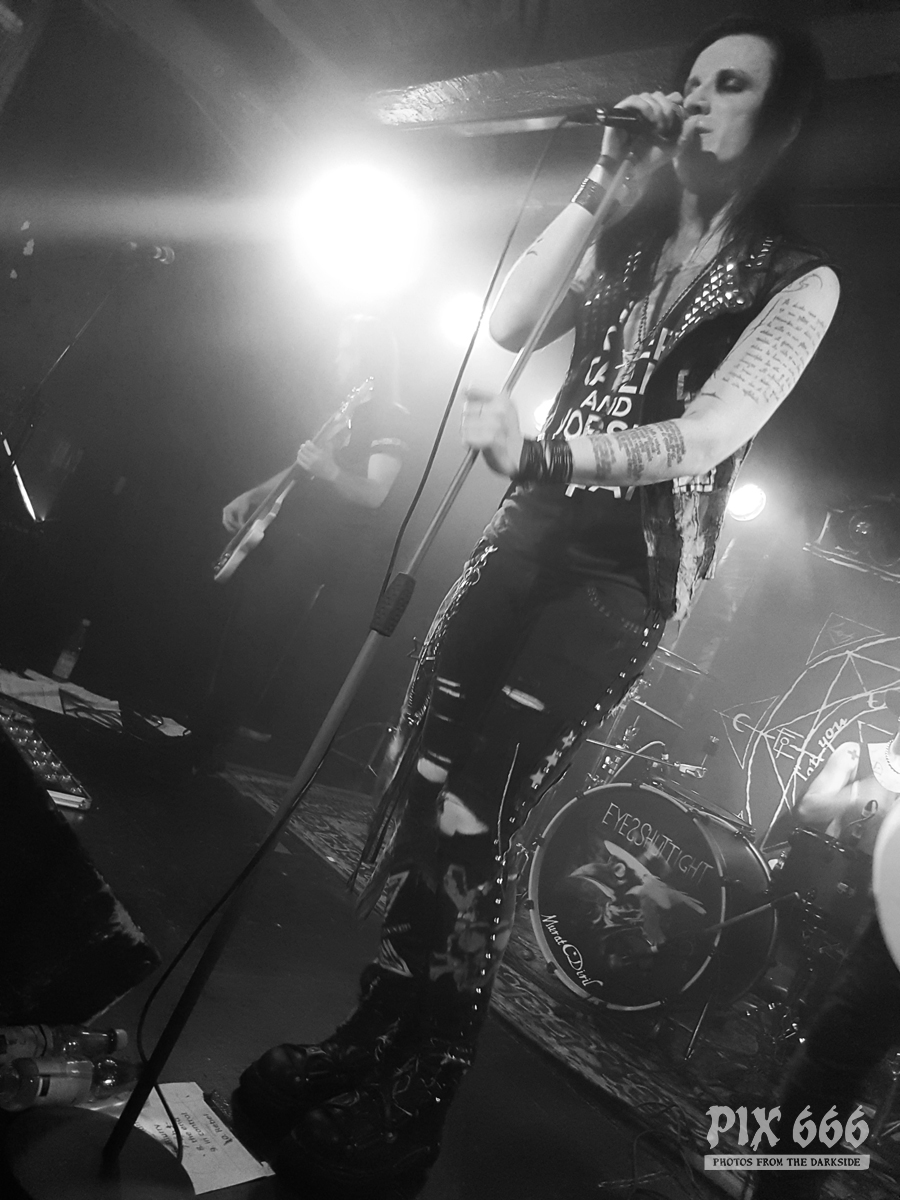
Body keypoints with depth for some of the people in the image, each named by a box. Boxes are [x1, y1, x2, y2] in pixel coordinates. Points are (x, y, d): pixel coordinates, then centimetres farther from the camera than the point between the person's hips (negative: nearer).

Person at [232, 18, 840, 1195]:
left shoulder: (798, 280, 2)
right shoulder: (630, 241, 19)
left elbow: (706, 436, -12)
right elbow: (508, 324, 4)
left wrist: (537, 449, -19)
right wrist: (597, 184, 1)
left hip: (624, 571, -6)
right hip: (533, 531, 6)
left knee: (469, 816, -13)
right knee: (414, 774, 2)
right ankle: (374, 1043, 21)